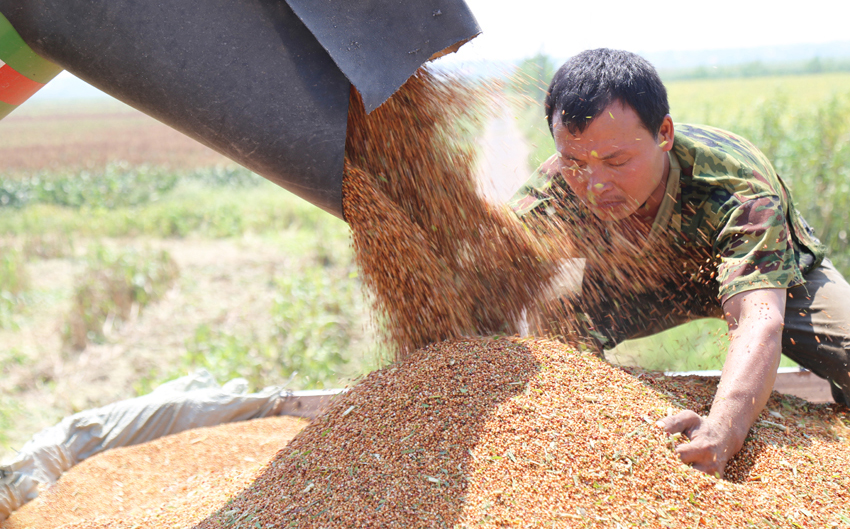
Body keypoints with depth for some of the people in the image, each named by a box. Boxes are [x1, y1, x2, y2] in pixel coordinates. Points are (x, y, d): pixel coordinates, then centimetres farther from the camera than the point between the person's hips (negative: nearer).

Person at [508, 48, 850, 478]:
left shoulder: (740, 187, -41)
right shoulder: (551, 194, -32)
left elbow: (758, 320, -54)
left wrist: (721, 429, -73)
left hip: (774, 276, -1)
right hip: (643, 283, 2)